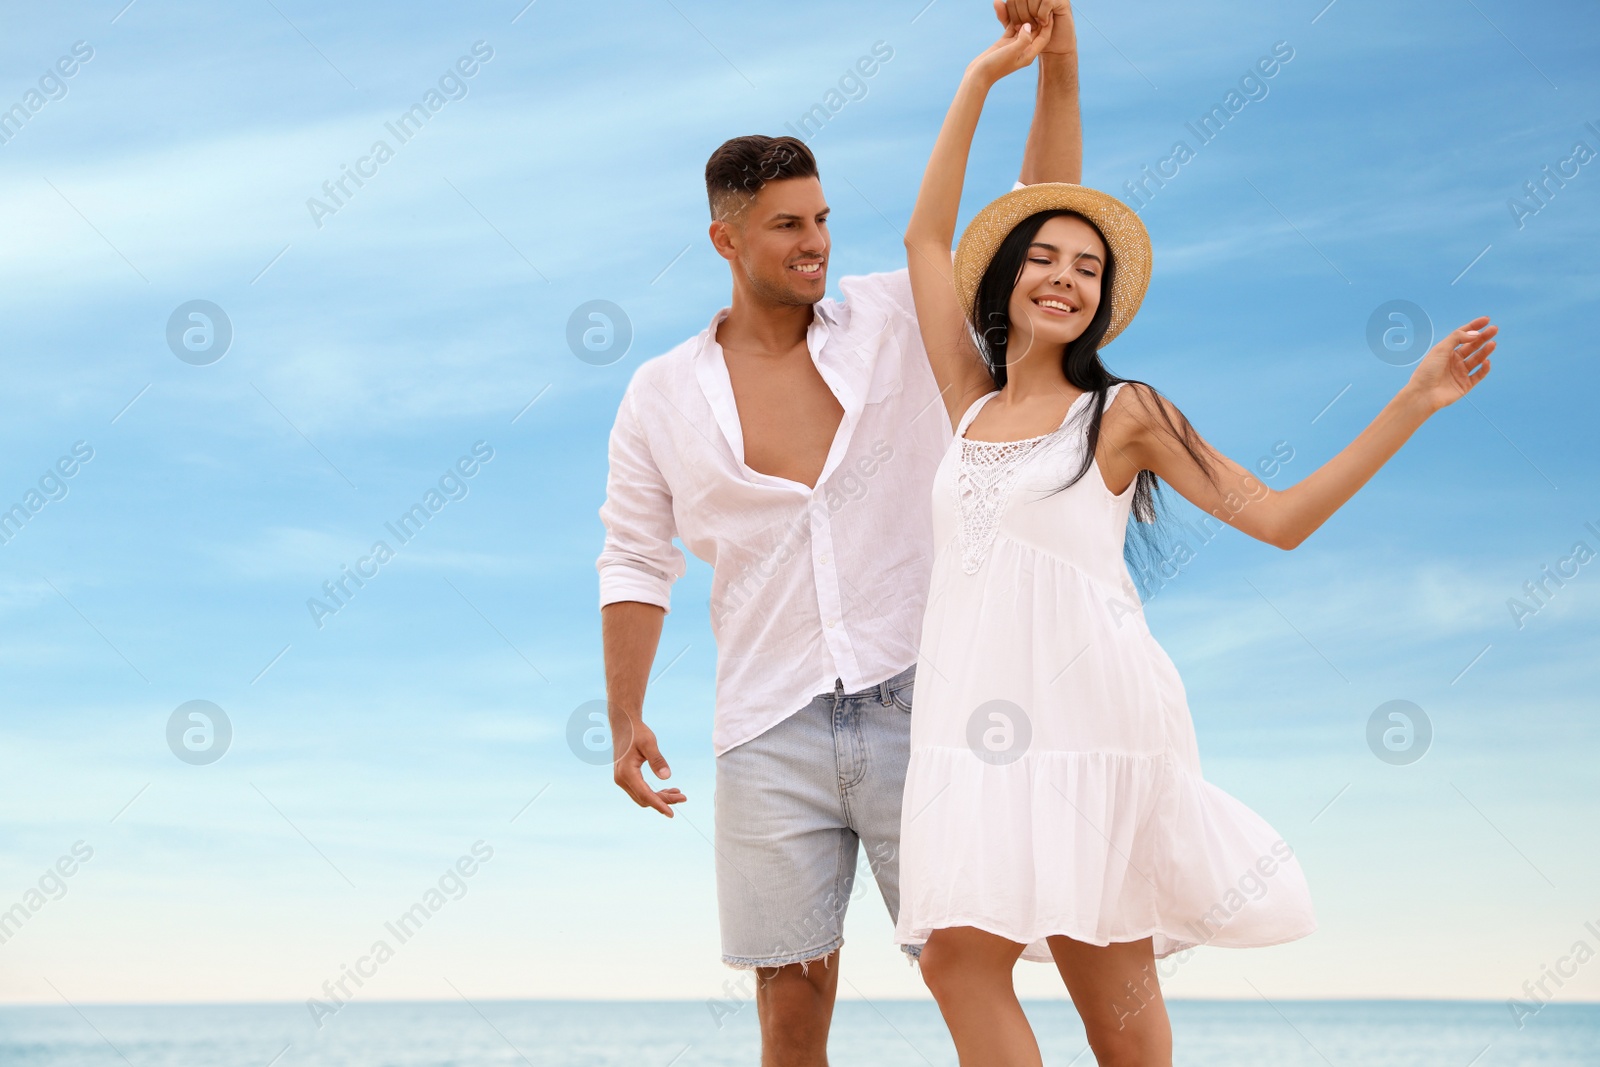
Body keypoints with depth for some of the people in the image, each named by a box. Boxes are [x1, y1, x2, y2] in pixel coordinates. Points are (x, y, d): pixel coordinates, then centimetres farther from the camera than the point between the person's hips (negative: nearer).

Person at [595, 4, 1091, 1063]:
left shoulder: (901, 320, 4)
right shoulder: (663, 397, 6)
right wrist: (625, 717, 4)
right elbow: (636, 564, 11)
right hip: (771, 728, 1)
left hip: (917, 701, -1)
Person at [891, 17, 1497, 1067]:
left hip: (1091, 712, -4)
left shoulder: (1122, 412, 6)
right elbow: (927, 236, 20)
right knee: (958, 960, -8)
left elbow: (1279, 516, 4)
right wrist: (981, 80, 20)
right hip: (977, 716, 4)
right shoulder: (972, 403, 17)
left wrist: (1414, 403, -1)